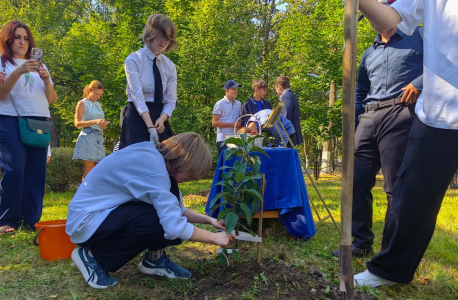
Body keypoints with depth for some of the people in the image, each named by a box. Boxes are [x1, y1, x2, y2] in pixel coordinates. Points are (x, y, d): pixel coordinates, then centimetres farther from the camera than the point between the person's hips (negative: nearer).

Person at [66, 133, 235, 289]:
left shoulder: (154, 157, 1)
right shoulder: (152, 166, -28)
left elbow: (176, 210, 11)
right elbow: (174, 226, -31)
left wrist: (209, 220, 3)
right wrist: (214, 237, -17)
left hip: (107, 211, 9)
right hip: (86, 222, -9)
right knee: (159, 221, -26)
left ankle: (155, 259, 7)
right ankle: (92, 256, -7)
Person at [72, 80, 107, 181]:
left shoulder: (99, 105, 19)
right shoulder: (82, 103, 1)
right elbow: (77, 123, -8)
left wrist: (104, 125, 0)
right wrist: (95, 121, -20)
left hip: (99, 139, 6)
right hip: (87, 138, -6)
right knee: (88, 171, -6)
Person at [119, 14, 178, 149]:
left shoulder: (170, 66, 8)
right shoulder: (133, 60, -6)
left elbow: (171, 100, 3)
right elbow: (137, 96, -17)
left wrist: (162, 119, -19)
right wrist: (150, 127, -29)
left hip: (160, 117, 5)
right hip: (137, 117, -4)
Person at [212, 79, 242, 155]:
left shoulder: (238, 104, 15)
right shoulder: (220, 104, -4)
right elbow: (214, 123, -9)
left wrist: (240, 125, 2)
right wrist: (232, 124, -12)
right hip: (223, 139, -5)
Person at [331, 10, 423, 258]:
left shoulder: (418, 35, 12)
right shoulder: (368, 54, 27)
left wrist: (419, 82, -12)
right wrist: (352, 120, 14)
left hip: (400, 115, -6)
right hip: (367, 120, 6)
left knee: (396, 187, -4)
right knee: (356, 181, 2)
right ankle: (361, 241, 14)